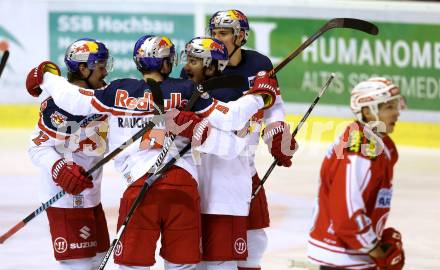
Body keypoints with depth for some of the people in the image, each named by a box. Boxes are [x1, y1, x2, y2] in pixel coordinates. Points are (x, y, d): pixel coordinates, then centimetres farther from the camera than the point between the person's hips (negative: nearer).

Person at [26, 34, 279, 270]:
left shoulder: (119, 91, 6)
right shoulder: (186, 90, 7)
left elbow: (75, 100, 4)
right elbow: (226, 116, 5)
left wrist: (44, 78, 20)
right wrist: (260, 98, 20)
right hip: (184, 183, 1)